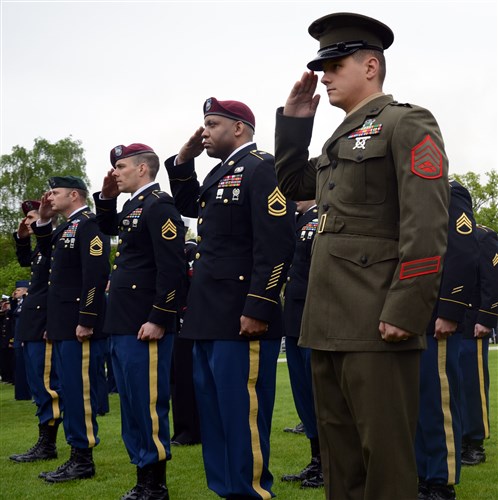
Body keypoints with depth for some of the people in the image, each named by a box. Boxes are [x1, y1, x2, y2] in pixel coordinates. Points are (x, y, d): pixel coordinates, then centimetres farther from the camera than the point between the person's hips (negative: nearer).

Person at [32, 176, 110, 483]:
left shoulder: (89, 225, -11)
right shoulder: (67, 228, 18)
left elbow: (96, 275, -20)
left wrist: (86, 321, -23)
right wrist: (43, 220, 18)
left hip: (80, 326, -10)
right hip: (63, 327, 10)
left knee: (80, 392, -5)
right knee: (70, 392, 13)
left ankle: (84, 460, 2)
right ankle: (78, 454, 21)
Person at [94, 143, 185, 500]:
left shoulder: (159, 205, -11)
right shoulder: (134, 206, 18)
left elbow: (172, 266, -19)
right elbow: (109, 227, 38)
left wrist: (158, 320, -22)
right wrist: (107, 197, 19)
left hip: (145, 325, -10)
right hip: (123, 324, 10)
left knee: (148, 404, -4)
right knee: (132, 404, 14)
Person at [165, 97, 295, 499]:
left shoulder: (263, 168, -10)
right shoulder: (220, 174, 19)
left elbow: (276, 245, -19)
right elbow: (188, 206, 36)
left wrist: (258, 310, -23)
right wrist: (183, 160, 19)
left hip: (241, 319, -10)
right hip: (210, 317, 10)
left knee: (241, 415, -5)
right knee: (213, 415, 15)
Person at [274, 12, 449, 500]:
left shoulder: (407, 123, -5)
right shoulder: (343, 137, 20)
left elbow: (426, 226, -15)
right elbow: (293, 183, 31)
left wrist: (405, 312, -22)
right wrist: (294, 117, 20)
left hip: (377, 325, -8)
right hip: (329, 323, 9)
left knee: (384, 454, -2)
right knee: (338, 450, 14)